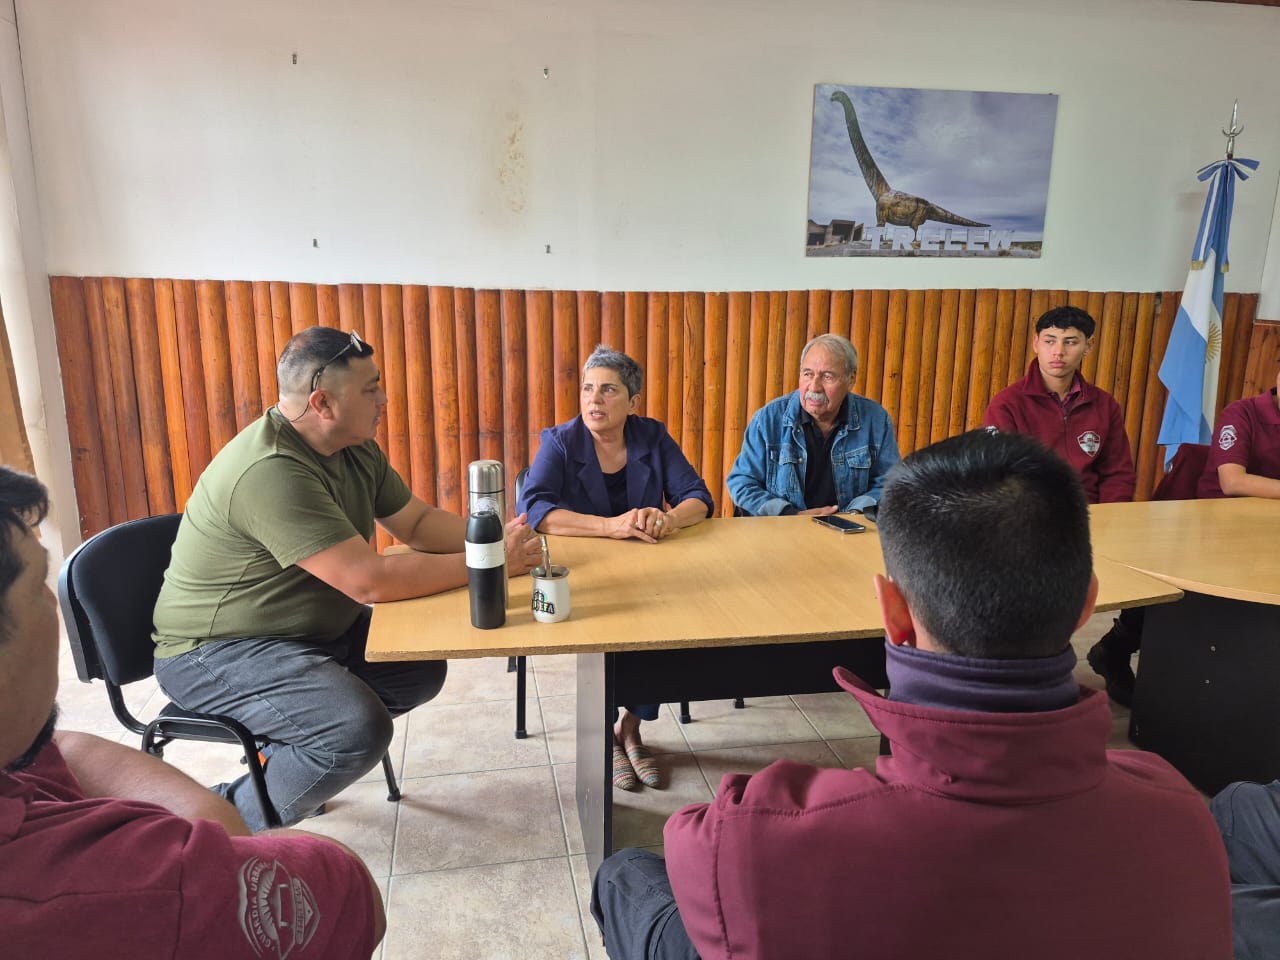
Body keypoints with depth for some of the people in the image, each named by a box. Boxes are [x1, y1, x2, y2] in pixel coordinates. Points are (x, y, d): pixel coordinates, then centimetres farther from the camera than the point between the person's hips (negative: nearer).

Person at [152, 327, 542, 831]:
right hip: (218, 651, -9)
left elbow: (419, 522, 6)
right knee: (359, 730, -27)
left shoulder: (356, 450, 0)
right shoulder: (270, 471, -30)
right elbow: (370, 580, -32)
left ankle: (288, 754, 15)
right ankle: (230, 824, -1)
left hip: (313, 629, 9)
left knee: (422, 668, 3)